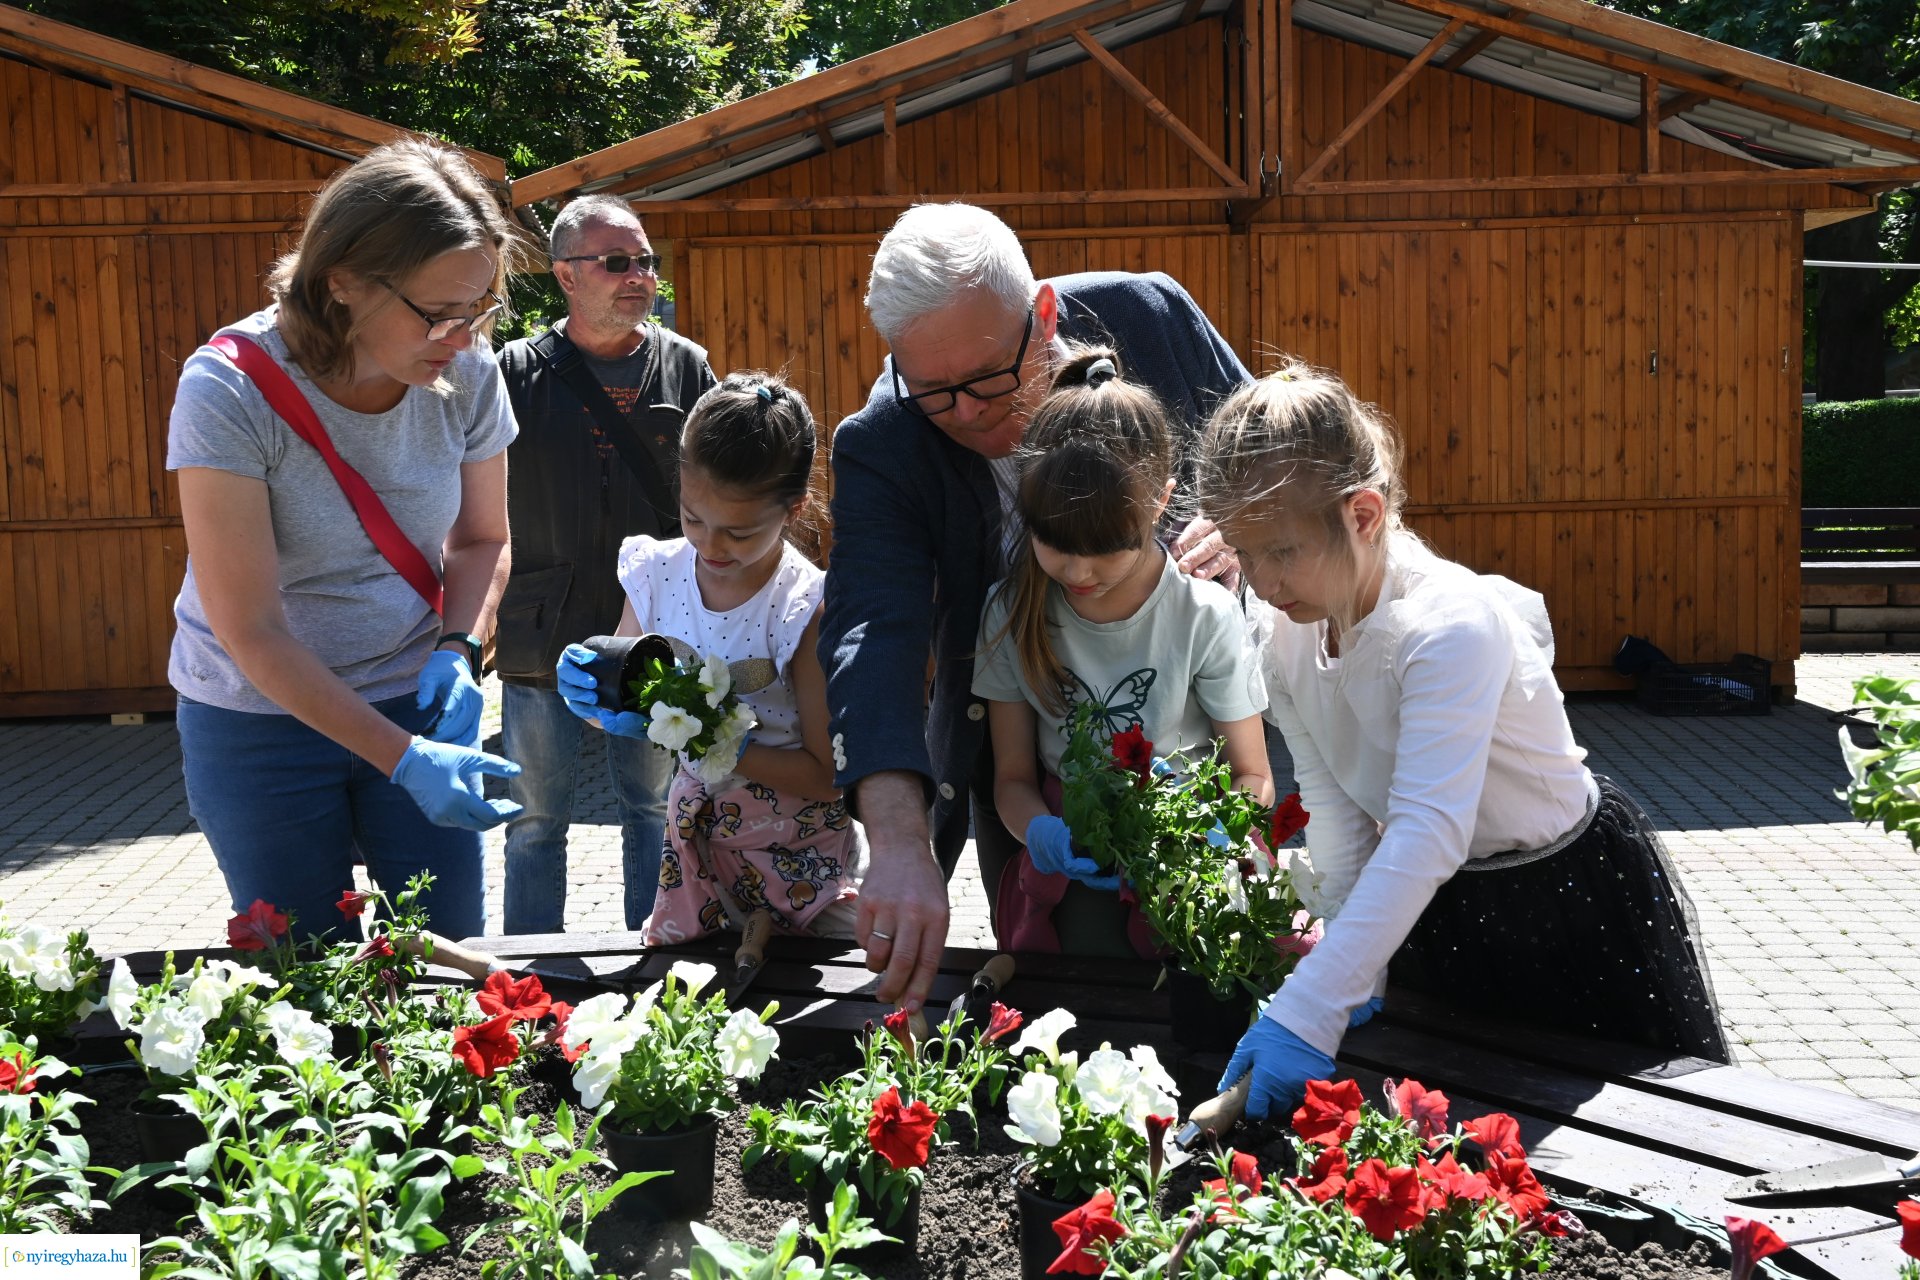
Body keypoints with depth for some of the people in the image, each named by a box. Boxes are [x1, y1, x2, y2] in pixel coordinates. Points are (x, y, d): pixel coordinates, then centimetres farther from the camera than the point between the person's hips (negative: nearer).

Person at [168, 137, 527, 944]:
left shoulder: (467, 376, -12)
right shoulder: (231, 391, -23)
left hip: (416, 701, 3)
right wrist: (402, 759, -27)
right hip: (262, 721, -3)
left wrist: (457, 650, -14)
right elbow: (253, 633, -23)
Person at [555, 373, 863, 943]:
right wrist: (594, 691, -16)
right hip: (698, 837, 4)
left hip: (801, 853, -4)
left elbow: (826, 774, -20)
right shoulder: (657, 573, -6)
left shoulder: (807, 608, -20)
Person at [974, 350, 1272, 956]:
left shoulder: (1205, 617, -9)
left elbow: (1252, 776, -1)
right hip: (1065, 867, 1)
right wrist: (1039, 830, -20)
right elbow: (1012, 775, 3)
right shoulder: (1012, 613, -2)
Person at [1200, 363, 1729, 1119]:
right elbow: (1332, 808, -7)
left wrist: (1309, 1014, -49)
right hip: (1434, 904, 6)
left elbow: (1428, 833, -44)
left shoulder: (1452, 625, -36)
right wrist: (1354, 969, -14)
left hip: (1576, 888, -6)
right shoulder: (1281, 638, -13)